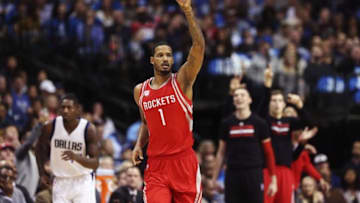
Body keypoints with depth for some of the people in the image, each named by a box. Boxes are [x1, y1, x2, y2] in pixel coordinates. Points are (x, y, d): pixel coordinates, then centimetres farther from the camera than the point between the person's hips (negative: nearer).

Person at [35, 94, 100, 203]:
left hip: (83, 180, -2)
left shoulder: (88, 129, -16)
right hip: (60, 180, 2)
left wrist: (76, 157, -37)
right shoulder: (51, 127, -10)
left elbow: (95, 163, -19)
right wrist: (42, 173, 8)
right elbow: (40, 148, 11)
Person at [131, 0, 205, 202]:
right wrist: (139, 144, 7)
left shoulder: (182, 81, -1)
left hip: (183, 161, -2)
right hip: (156, 164, 2)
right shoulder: (140, 91, 10)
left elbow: (199, 46, -15)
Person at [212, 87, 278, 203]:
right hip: (232, 175, 2)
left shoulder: (259, 123, 2)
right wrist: (214, 179, 9)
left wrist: (273, 180, -2)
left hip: (254, 174, -2)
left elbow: (269, 153, 3)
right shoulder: (227, 124, 9)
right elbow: (221, 153, 13)